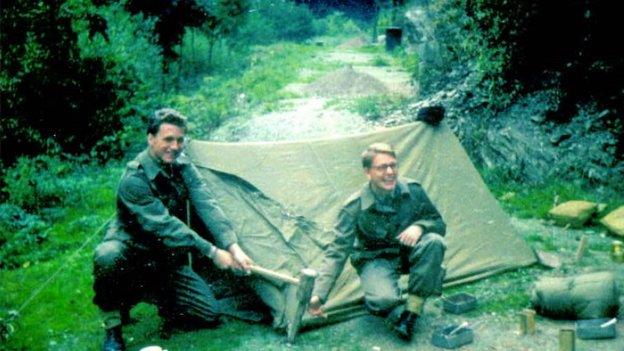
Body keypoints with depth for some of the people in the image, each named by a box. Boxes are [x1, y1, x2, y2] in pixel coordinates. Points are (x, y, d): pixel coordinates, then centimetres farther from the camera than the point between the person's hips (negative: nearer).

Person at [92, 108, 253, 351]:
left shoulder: (183, 169, -5)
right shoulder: (134, 179, -25)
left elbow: (208, 207, -16)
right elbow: (165, 226, -30)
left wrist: (233, 247, -30)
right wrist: (212, 252, -31)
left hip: (165, 260, 6)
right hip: (131, 250, -6)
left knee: (209, 313, -4)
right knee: (107, 257, -42)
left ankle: (140, 292, 16)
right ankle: (112, 327, -16)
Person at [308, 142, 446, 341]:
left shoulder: (412, 190, -14)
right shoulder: (355, 207, -22)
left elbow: (438, 223, -1)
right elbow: (337, 252, -22)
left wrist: (419, 226, -27)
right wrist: (318, 294, -32)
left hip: (406, 251, 4)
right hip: (375, 259, -4)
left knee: (434, 242, -29)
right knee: (385, 299, -36)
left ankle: (412, 309, -18)